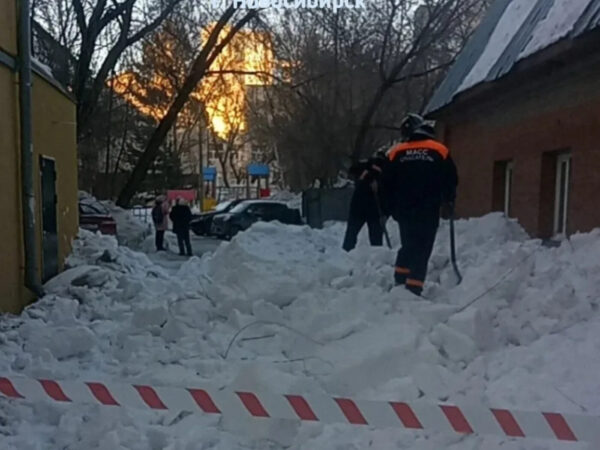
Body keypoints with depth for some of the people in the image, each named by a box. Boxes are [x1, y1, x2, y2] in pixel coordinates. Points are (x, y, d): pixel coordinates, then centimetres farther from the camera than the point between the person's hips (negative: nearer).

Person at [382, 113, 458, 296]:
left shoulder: (396, 152, 4)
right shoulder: (440, 151, 1)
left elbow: (387, 185, 6)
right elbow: (451, 181, 4)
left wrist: (393, 209, 15)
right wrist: (448, 205, 16)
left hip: (404, 211, 3)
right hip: (429, 212, -2)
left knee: (408, 246, 19)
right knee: (422, 249, -1)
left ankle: (400, 282, 16)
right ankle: (413, 289, -7)